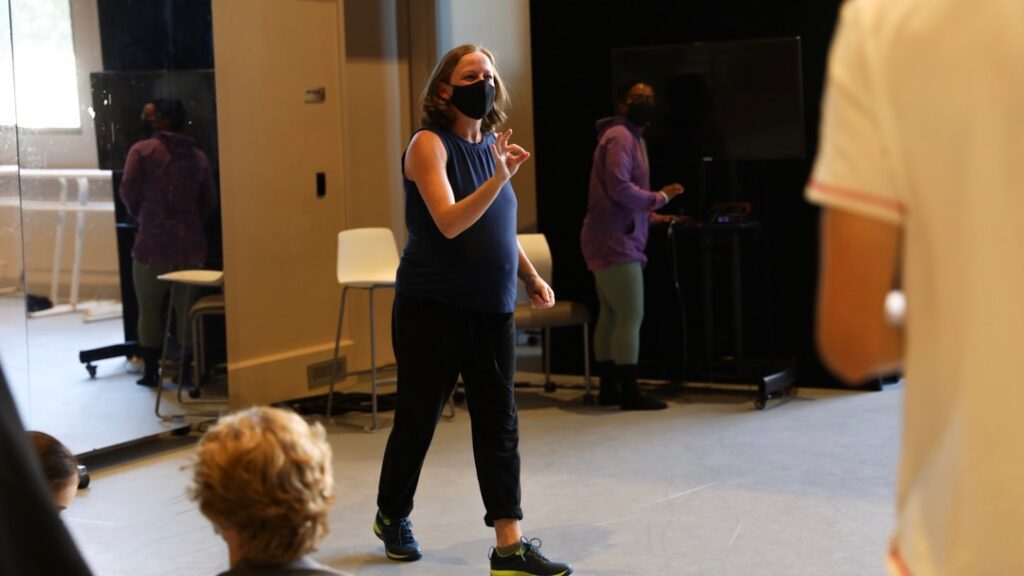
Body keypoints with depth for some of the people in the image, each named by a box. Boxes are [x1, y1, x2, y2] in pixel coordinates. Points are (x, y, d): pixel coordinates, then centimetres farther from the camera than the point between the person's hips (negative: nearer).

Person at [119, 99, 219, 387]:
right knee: (187, 308, 9)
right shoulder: (198, 157, 6)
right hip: (190, 244, 4)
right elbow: (209, 201, 8)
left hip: (153, 244, -3)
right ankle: (188, 368, 12)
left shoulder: (142, 150, -5)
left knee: (149, 308, 7)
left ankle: (151, 371, 9)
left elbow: (129, 193, -6)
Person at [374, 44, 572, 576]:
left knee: (499, 423, 1)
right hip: (432, 308, -5)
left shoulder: (491, 144, 9)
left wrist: (531, 276, 14)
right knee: (417, 419, 7)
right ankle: (392, 517, 30)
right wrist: (499, 178, -32)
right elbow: (449, 222, -22)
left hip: (492, 309, 6)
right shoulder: (430, 143, -10)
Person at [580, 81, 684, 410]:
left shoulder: (632, 137, 21)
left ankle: (609, 388, 16)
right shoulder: (620, 137, -12)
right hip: (615, 241, -11)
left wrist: (650, 216, 15)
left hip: (612, 240, 11)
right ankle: (628, 393, -8)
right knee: (631, 315, -10)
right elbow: (619, 187, -24)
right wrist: (660, 198, -14)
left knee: (611, 314, 12)